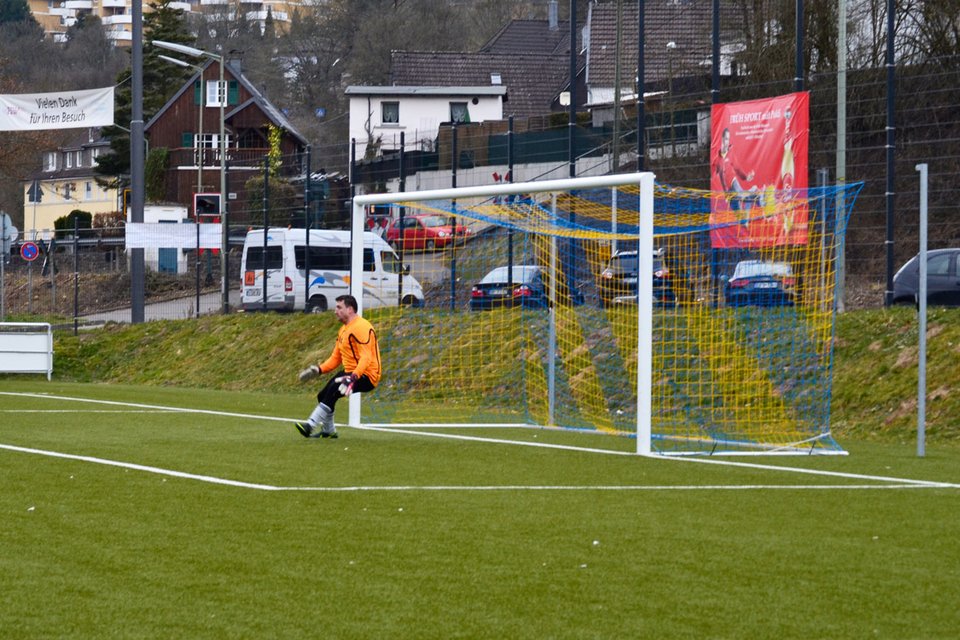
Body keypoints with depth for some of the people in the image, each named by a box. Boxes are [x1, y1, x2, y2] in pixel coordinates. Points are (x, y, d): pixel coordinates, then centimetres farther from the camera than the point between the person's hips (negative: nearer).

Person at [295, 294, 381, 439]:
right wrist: (318, 369, 4)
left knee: (333, 389, -29)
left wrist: (354, 377, -39)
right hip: (350, 372, 10)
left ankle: (311, 425, -32)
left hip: (367, 375, -10)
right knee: (322, 395, 7)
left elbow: (366, 358, -26)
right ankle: (328, 431, 25)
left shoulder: (360, 327, -17)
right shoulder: (343, 330, 16)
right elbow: (336, 358, 19)